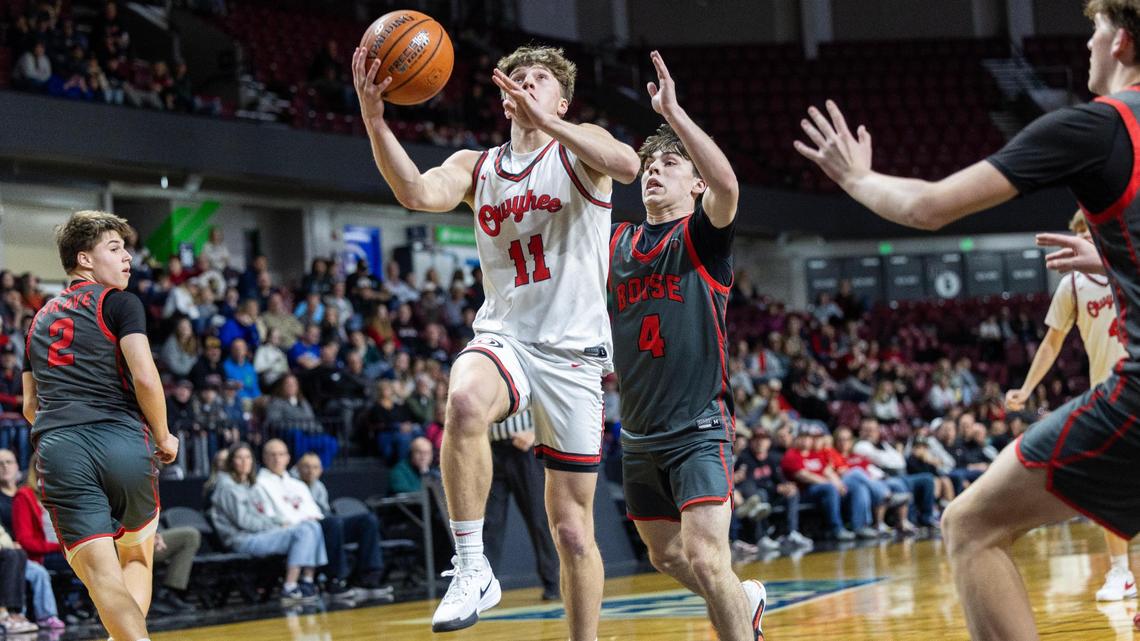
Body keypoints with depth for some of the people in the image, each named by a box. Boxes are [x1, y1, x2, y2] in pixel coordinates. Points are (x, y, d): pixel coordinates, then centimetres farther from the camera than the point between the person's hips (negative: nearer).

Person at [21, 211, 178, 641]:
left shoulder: (41, 319, 25)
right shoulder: (119, 303, 6)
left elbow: (30, 406, 28)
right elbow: (145, 378, -7)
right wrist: (163, 437, 7)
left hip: (57, 451, 3)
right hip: (122, 442, -3)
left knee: (101, 574, -6)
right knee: (137, 557, 18)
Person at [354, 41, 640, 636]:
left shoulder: (578, 150, 1)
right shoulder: (477, 167, 11)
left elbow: (626, 164, -23)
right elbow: (419, 193, -10)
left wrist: (542, 119, -32)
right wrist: (374, 120, -25)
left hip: (573, 349, -1)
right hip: (502, 336, 2)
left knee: (573, 530, 2)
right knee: (465, 402, -36)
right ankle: (472, 569, -27)